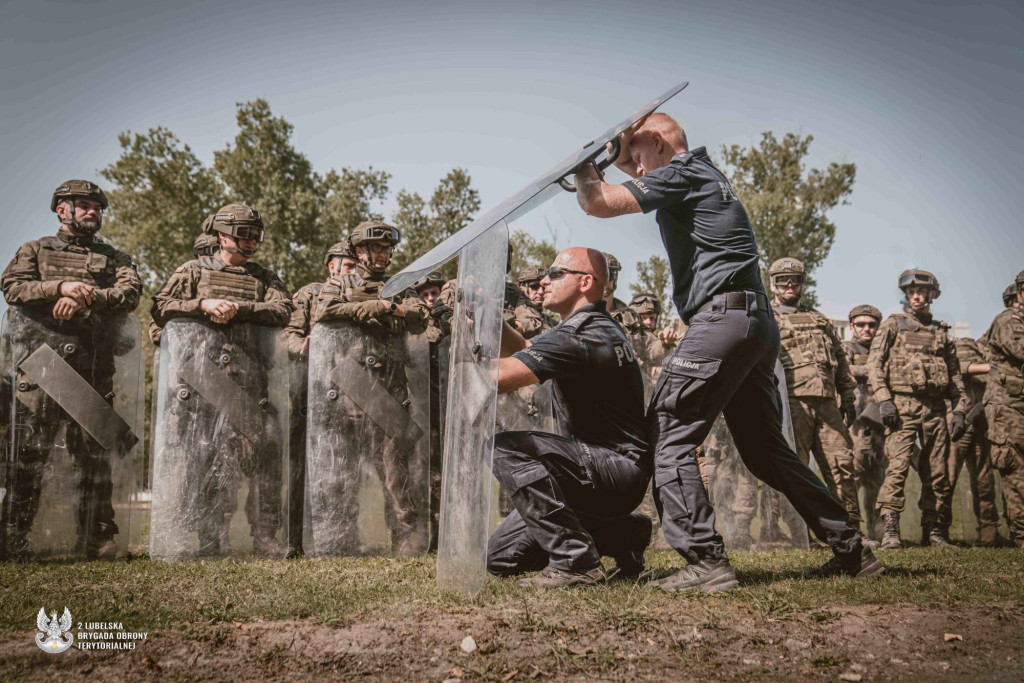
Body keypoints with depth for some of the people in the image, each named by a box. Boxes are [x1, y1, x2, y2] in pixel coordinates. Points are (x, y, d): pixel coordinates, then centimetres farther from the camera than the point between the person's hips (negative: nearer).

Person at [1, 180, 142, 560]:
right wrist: (60, 288, -14)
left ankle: (98, 541, 6)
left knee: (94, 455, 1)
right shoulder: (35, 251, 19)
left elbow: (131, 293, 2)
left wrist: (87, 297, -14)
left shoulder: (115, 258, 22)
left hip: (94, 367, 1)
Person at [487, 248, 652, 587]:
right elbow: (522, 350, 26)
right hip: (593, 469, 10)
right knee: (500, 556, 6)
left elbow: (496, 377, -27)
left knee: (503, 446, -27)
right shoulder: (584, 327, 15)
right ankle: (620, 533, 14)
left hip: (619, 468, -10)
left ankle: (576, 561, -20)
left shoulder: (584, 336, -21)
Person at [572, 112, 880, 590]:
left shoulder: (681, 172, -2)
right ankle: (851, 550, 18)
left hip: (722, 318, -10)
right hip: (759, 323, 10)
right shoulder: (707, 176, 26)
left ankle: (706, 561, -13)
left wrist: (582, 167, 9)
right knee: (765, 449, 15)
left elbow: (599, 204, -9)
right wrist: (624, 152, 28)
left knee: (667, 438, -8)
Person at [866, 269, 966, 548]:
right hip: (903, 404, -4)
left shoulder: (942, 331, 19)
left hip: (936, 408, 4)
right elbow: (874, 363, 0)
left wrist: (959, 410, 8)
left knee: (937, 472, 4)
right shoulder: (893, 324, 9)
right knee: (898, 465, -15)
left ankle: (933, 530, 13)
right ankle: (890, 529, -16)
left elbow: (955, 375, 19)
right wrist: (883, 400, -11)